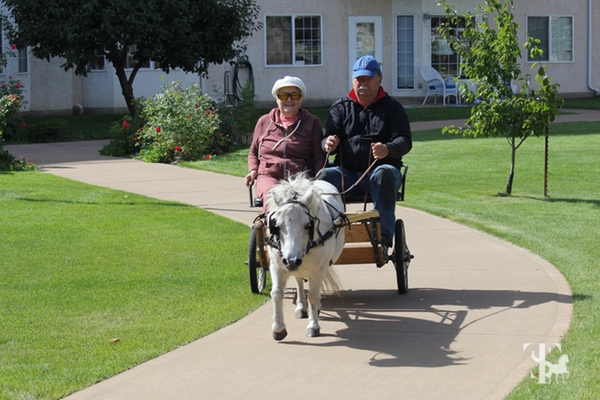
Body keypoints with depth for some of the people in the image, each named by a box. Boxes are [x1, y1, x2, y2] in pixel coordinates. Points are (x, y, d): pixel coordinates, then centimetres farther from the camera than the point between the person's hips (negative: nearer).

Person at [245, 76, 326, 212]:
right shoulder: (264, 122, 22)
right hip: (269, 176, 1)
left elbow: (319, 157, 13)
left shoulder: (312, 123, 17)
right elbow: (253, 152, 32)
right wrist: (253, 170, 11)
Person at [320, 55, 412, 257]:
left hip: (381, 167, -2)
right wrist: (329, 142, -21)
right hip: (347, 173, 2)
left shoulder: (392, 107, 11)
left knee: (384, 174, -37)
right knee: (325, 176, -30)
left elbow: (405, 141, -1)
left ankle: (384, 238, -38)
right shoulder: (341, 107, 17)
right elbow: (329, 137, 6)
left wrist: (388, 149, -26)